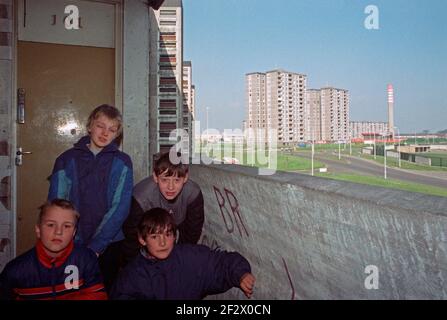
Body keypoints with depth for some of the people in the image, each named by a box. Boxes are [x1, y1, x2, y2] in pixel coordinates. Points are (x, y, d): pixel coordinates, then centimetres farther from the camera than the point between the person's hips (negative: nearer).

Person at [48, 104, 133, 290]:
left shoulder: (122, 163, -1)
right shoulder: (67, 159, 2)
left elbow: (120, 208, -9)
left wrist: (96, 246, -15)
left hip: (108, 245, -1)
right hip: (71, 246, 1)